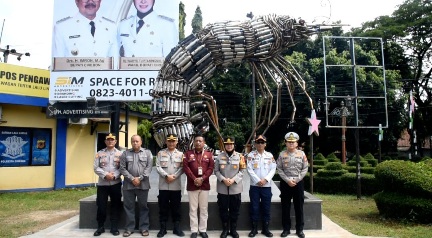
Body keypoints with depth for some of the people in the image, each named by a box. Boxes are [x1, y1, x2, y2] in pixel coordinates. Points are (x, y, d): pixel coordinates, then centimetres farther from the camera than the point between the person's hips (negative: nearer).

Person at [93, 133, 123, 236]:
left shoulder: (120, 153, 5)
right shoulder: (99, 153, 5)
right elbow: (95, 168, -2)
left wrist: (114, 176, -17)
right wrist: (105, 175, -16)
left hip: (116, 183, 0)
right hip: (102, 183, 0)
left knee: (116, 206, 5)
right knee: (101, 206, 3)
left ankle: (114, 227, 15)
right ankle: (100, 227, 20)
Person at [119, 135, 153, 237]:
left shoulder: (147, 153, 6)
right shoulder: (125, 153, 8)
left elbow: (149, 168, -3)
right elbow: (122, 168, 0)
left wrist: (140, 178, -12)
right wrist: (132, 179, -10)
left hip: (143, 184, -1)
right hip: (128, 184, 1)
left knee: (143, 206, 6)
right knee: (129, 206, 6)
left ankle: (144, 228, 14)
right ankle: (129, 228, 17)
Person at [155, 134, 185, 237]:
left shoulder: (180, 154, 7)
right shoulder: (161, 153, 6)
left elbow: (182, 168, -1)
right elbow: (158, 167, -3)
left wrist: (174, 176, -14)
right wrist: (166, 176, -15)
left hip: (176, 185, 0)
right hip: (163, 185, 0)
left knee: (176, 207, 8)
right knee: (163, 208, 6)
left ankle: (177, 228, 18)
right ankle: (163, 228, 16)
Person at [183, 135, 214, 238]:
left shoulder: (209, 154, 6)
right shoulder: (188, 153, 4)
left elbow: (211, 168, -1)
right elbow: (185, 167, -5)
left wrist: (202, 178, -13)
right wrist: (194, 179, -14)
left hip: (205, 185, 1)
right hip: (192, 185, -1)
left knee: (204, 209, 7)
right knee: (193, 209, 4)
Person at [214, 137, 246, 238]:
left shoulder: (240, 156, 1)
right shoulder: (219, 156, 1)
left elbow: (242, 171, -2)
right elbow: (216, 171, -1)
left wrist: (233, 180, -14)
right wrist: (223, 179, -16)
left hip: (236, 188, 0)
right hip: (222, 188, 0)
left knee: (235, 210, 9)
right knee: (223, 209, 8)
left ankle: (233, 230, 24)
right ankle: (225, 230, 23)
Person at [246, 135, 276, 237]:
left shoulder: (270, 155, 6)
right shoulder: (251, 155, 0)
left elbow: (273, 169, 0)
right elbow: (249, 170, -6)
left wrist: (265, 179, -13)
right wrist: (258, 181, -14)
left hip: (267, 186, 2)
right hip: (254, 186, -1)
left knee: (266, 208, 7)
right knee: (254, 208, 3)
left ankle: (265, 229, 19)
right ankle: (254, 229, 14)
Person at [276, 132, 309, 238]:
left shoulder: (301, 154, 1)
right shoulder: (282, 154, 0)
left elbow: (305, 169, 0)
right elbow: (279, 169, -2)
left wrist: (296, 180, -9)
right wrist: (288, 180, -12)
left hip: (298, 182, 0)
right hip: (285, 183, 0)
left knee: (299, 207, 6)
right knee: (285, 207, 6)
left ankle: (299, 229, 18)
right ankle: (286, 228, 17)